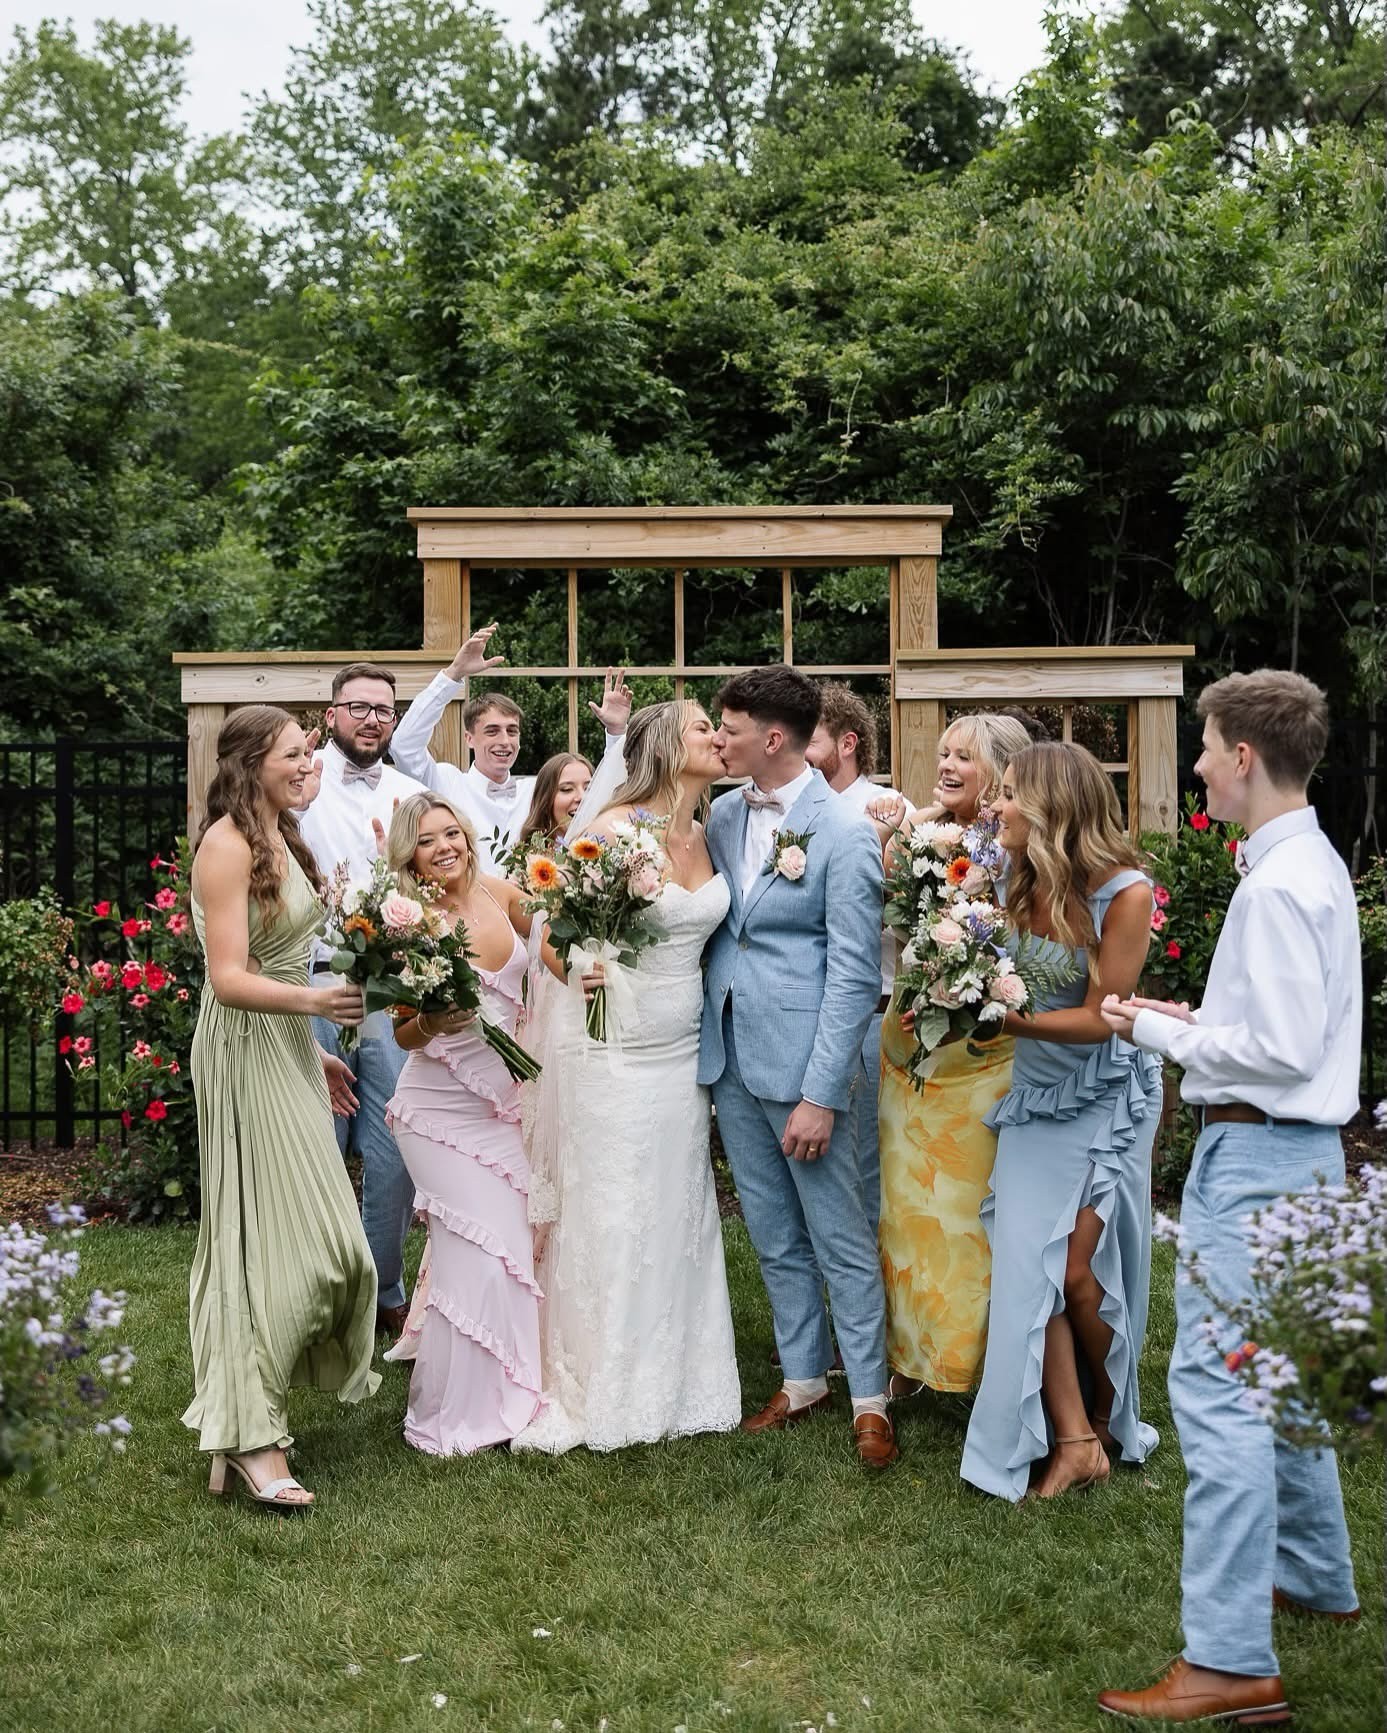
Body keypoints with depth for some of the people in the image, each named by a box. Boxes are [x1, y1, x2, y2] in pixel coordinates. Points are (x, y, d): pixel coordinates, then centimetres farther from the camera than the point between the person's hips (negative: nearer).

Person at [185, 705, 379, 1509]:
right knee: (271, 1236, -8)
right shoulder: (227, 844, -16)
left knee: (300, 1232, 13)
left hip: (287, 1050, 9)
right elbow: (229, 978, -23)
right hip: (248, 1052, -9)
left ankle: (254, 1405, 26)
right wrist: (312, 1001, -39)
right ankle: (249, 1435, -2)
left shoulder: (279, 837, 12)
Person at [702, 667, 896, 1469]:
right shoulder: (724, 815, 6)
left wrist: (820, 1095, -17)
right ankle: (803, 1379, 30)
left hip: (802, 1061, -6)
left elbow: (853, 974, -14)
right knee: (775, 1237, 16)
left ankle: (870, 1398, 18)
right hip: (730, 1056, 6)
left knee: (841, 1238, 5)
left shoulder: (845, 833, -12)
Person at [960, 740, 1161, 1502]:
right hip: (1036, 1096, 5)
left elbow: (1099, 1018, -19)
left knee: (1078, 1274, 0)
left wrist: (1003, 1017, -25)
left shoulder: (1123, 894, -20)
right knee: (1025, 1266, -3)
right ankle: (1074, 1439, 5)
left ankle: (1111, 1419, 25)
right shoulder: (1019, 883, -4)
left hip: (1107, 1099, -5)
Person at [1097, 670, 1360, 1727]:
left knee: (1217, 1386, -9)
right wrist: (1196, 1019, 10)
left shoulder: (1278, 886, -20)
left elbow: (1284, 1049, -23)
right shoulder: (1314, 865, 12)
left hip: (1257, 1154, -11)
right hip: (1292, 1152, 11)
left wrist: (1163, 1034, -12)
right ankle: (1314, 1578, 39)